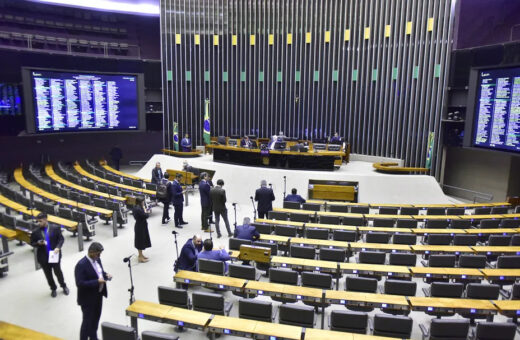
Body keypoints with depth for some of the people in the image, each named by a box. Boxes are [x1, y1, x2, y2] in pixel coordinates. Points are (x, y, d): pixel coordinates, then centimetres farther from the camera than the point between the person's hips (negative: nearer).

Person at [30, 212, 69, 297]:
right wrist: (38, 243, -18)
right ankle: (53, 289, 33)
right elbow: (32, 243, 4)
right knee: (48, 274, 13)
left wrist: (58, 247, -19)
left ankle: (63, 286, 33)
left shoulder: (55, 228, -8)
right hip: (43, 257, 2)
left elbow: (61, 239, -3)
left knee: (58, 272, 10)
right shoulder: (35, 232, -5)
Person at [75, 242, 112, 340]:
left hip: (98, 295, 8)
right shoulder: (81, 265, -25)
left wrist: (105, 275, -7)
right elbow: (80, 283, -27)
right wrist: (97, 281, -31)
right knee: (87, 321, 6)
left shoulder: (97, 259, 0)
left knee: (96, 319, 22)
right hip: (88, 298, -8)